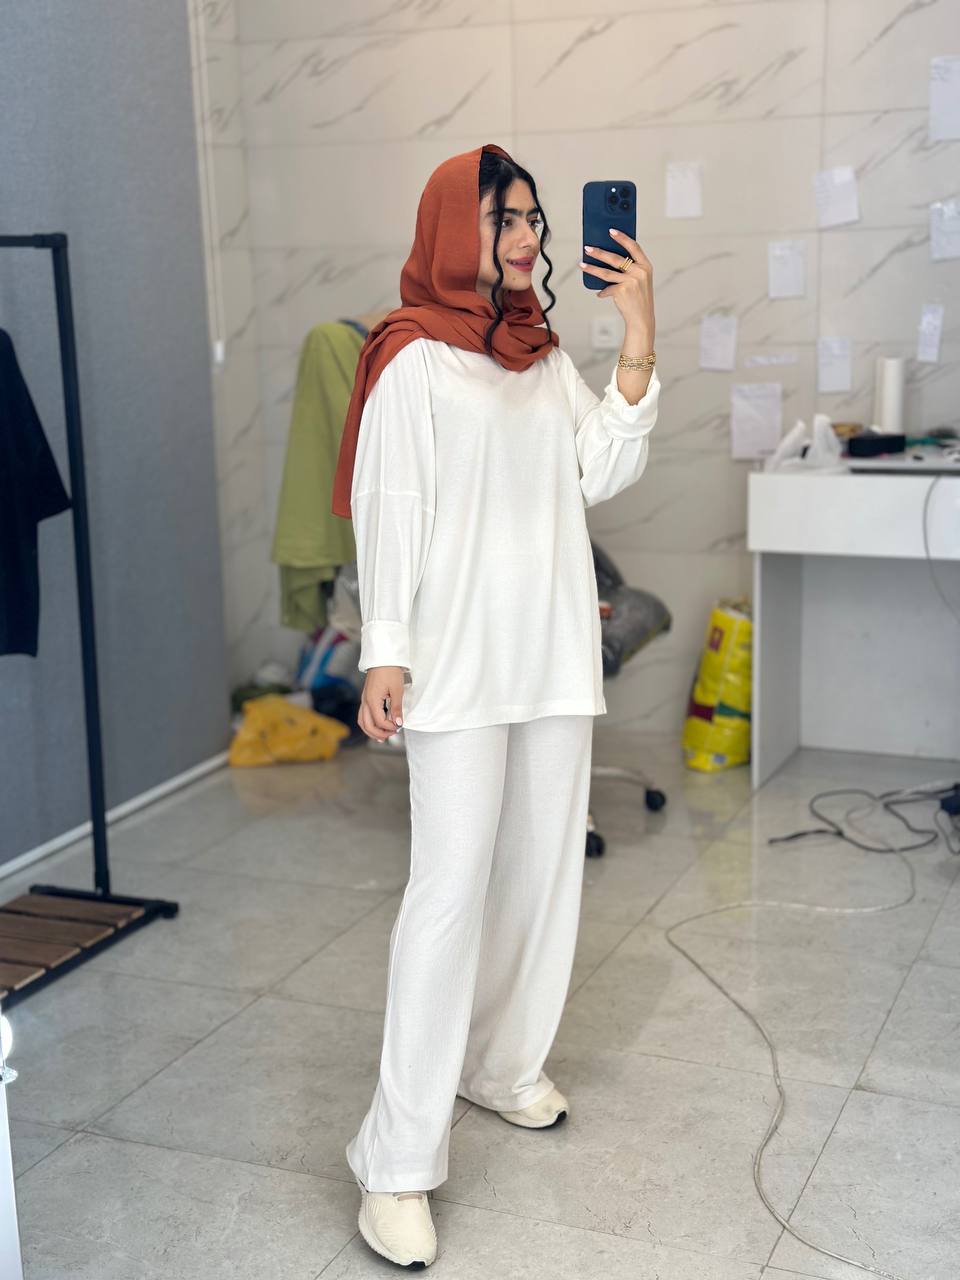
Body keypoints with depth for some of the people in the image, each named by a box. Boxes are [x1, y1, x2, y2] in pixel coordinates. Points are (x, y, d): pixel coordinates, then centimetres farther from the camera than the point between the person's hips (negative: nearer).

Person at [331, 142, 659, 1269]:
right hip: (460, 661, -7)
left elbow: (604, 472, 3)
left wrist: (639, 340, -4)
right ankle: (397, 1161, -4)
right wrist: (383, 653, -14)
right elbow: (387, 510, -10)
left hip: (554, 652, 7)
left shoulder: (545, 355, 12)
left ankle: (502, 1062, 33)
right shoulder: (413, 360, -7)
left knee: (542, 870, 13)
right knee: (450, 889, -10)